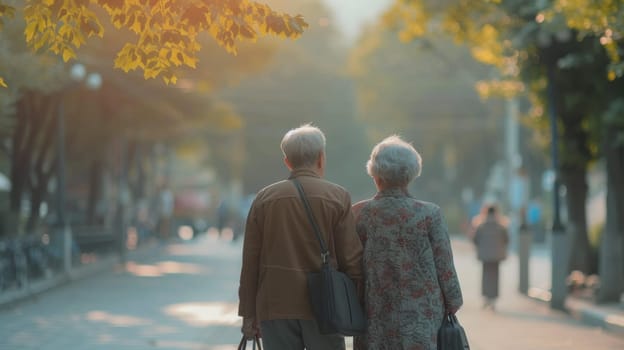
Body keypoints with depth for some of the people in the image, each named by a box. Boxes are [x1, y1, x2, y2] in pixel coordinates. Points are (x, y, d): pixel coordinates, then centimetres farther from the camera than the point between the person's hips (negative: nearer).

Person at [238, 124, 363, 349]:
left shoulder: (264, 199, 4)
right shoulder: (338, 198, -2)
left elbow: (250, 263, 3)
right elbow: (351, 260, -4)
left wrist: (249, 314, 7)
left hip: (276, 307, 2)